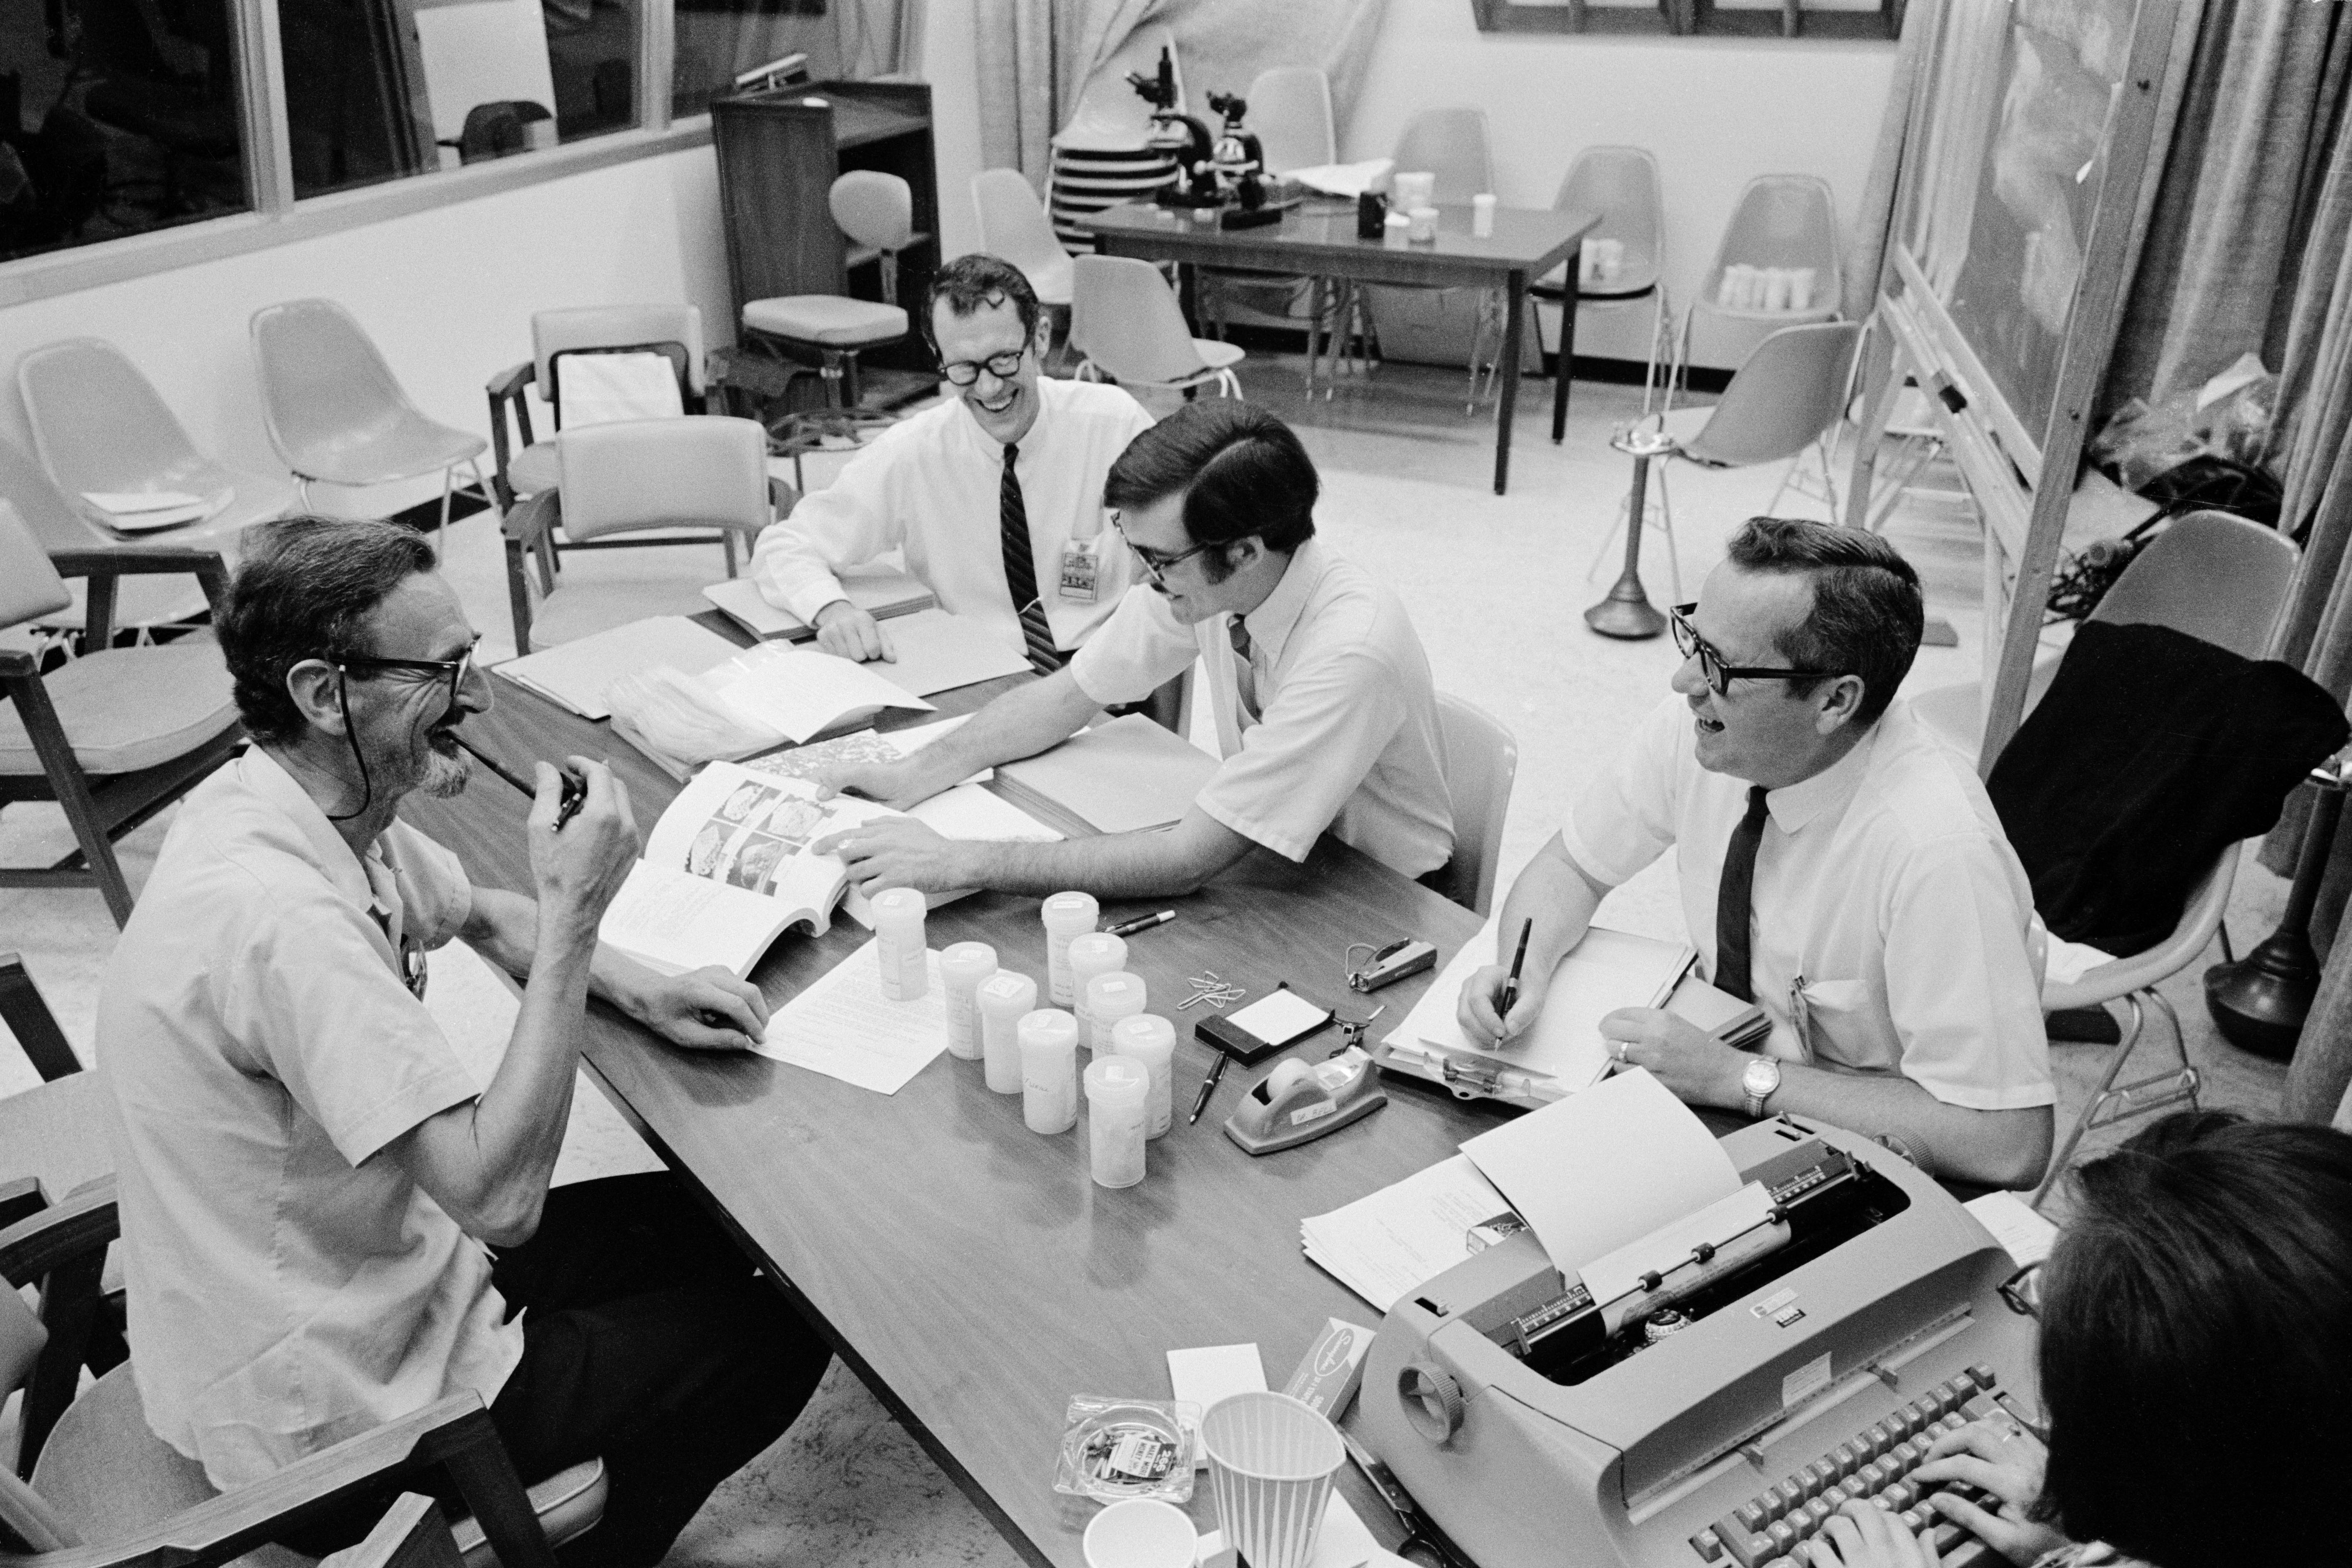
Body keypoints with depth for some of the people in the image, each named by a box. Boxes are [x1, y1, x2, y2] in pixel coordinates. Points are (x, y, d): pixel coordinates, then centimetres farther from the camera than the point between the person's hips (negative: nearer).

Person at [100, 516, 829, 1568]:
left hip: (372, 1271, 9)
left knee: (714, 1226, 17)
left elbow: (482, 916, 16)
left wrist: (643, 992, -2)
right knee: (782, 1331, 1)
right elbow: (500, 1194, -34)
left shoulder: (328, 806, -4)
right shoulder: (277, 914, -34)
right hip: (334, 1408, -9)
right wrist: (575, 911, -30)